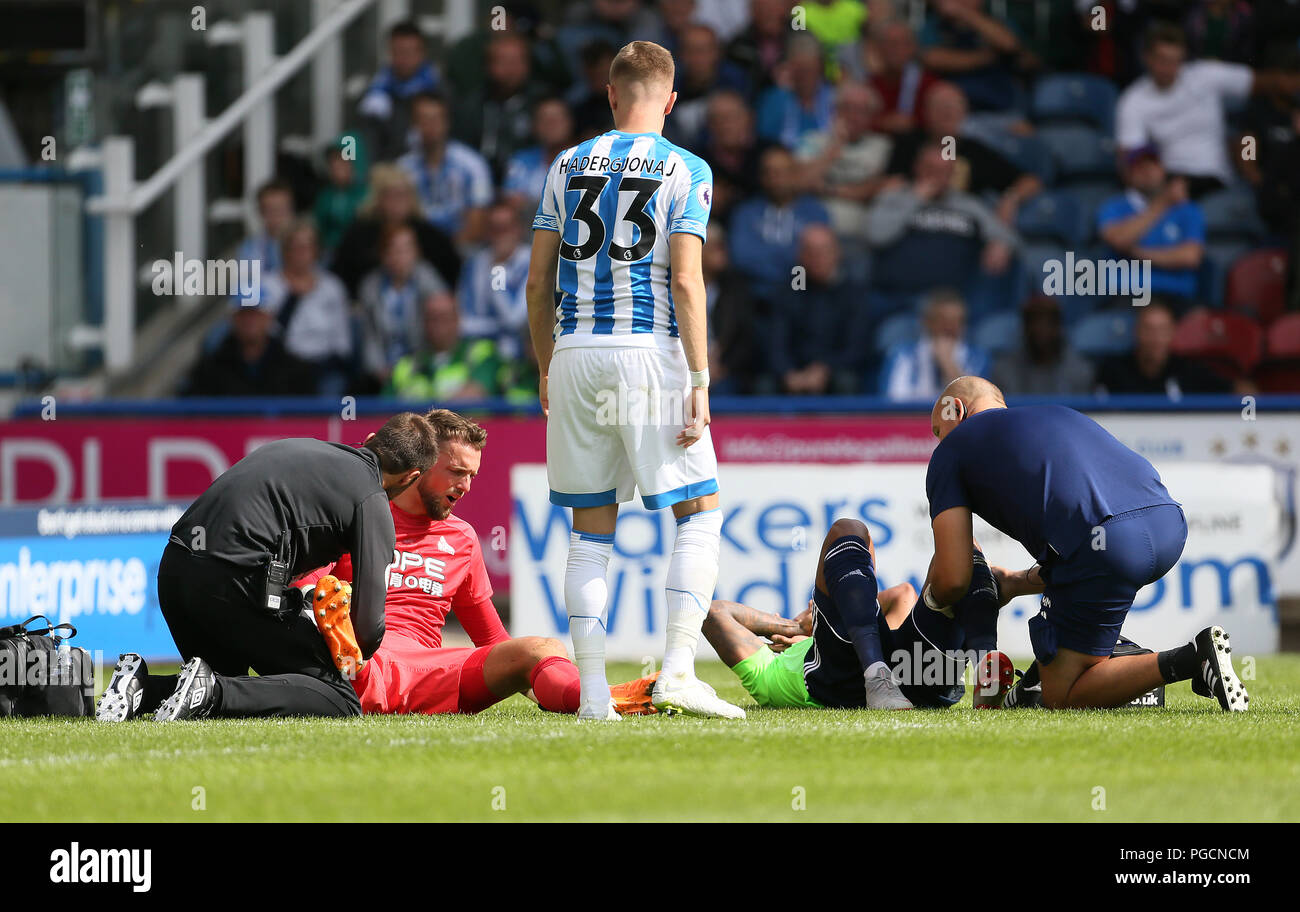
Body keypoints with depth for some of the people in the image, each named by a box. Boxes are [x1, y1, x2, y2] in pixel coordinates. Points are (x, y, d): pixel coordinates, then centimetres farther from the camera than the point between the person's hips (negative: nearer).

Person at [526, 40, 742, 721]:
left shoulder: (569, 166, 11)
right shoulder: (685, 172, 0)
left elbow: (538, 281, 11)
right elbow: (686, 282, -9)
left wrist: (547, 372, 21)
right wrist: (700, 383, -8)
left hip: (575, 356, 4)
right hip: (650, 355, -4)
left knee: (591, 530, 8)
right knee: (699, 512, 6)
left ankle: (592, 692, 4)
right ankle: (677, 670, -8)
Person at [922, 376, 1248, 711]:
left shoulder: (952, 449, 18)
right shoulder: (1056, 415, 38)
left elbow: (953, 580, 10)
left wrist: (931, 597, 34)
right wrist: (1014, 584, 52)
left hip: (1101, 546, -8)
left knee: (1062, 698, 4)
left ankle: (1191, 660, -14)